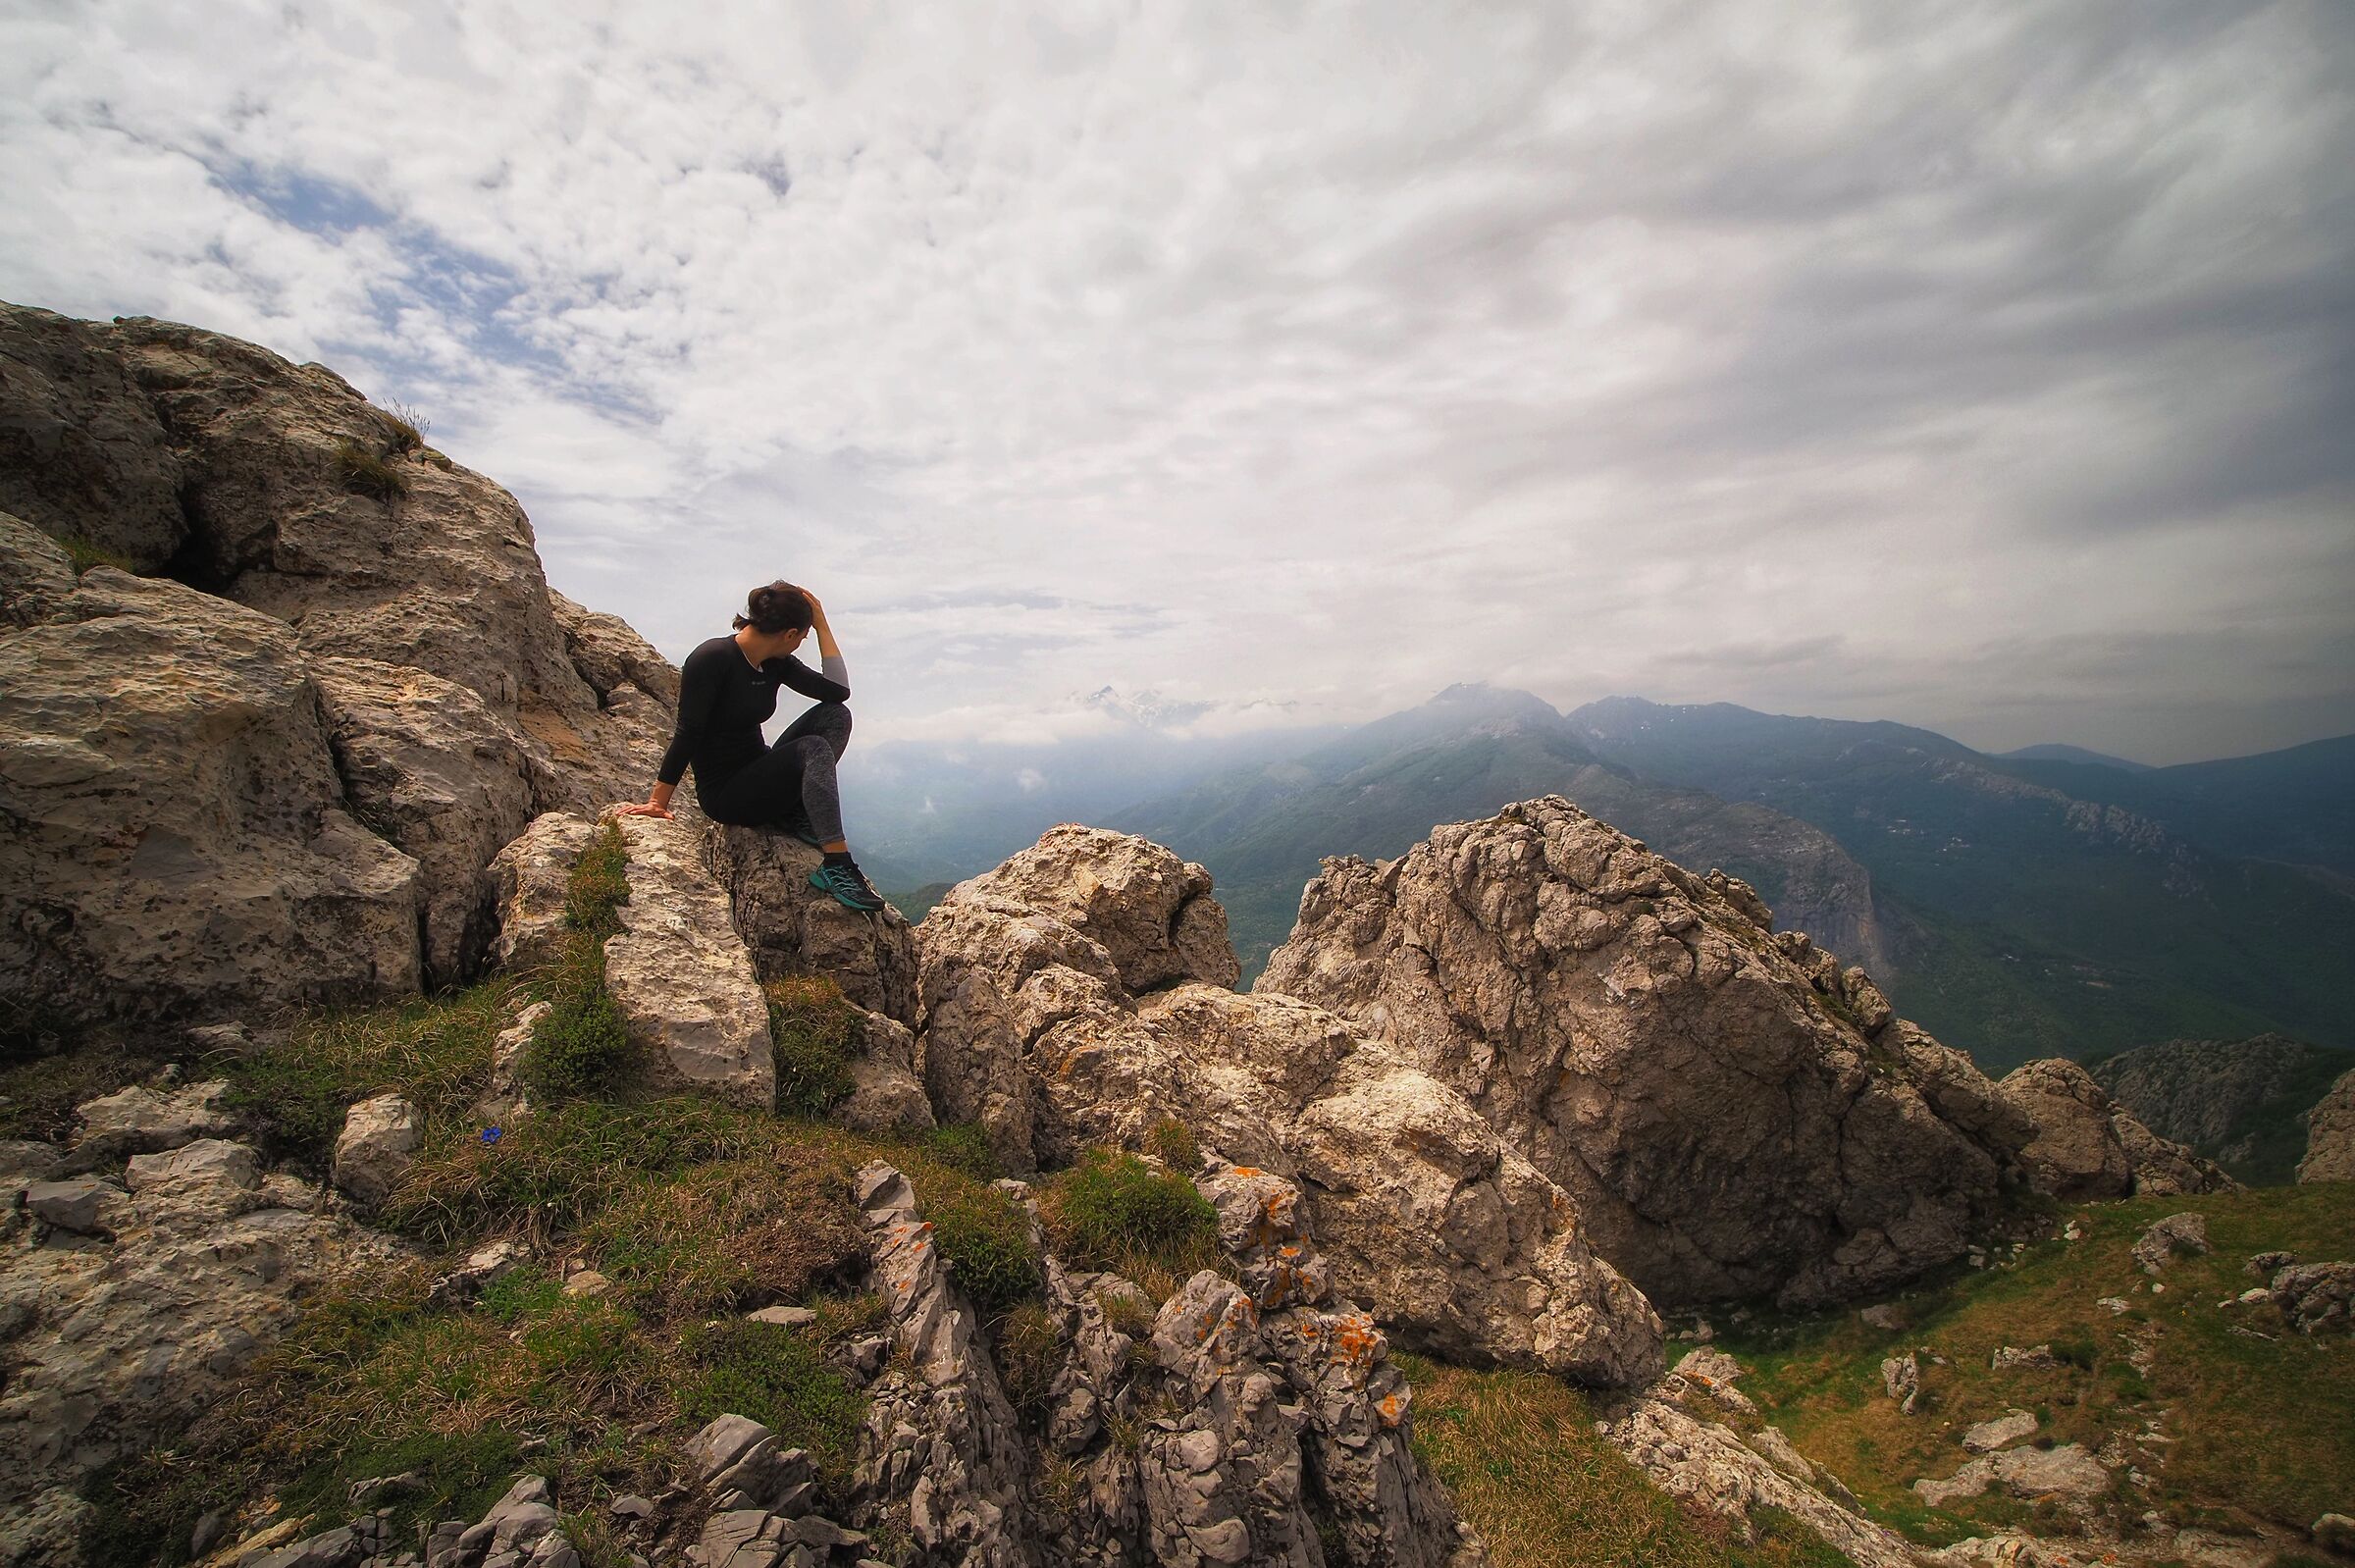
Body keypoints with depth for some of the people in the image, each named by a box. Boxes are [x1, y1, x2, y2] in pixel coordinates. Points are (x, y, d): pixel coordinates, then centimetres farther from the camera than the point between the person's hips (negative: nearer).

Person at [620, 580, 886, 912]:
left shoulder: (776, 663, 3)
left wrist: (823, 624, -4)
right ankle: (836, 867, -37)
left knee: (835, 714, -9)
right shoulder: (712, 658, -18)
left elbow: (839, 690, -7)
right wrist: (657, 803, -19)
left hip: (761, 777, 8)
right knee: (814, 749, -30)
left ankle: (795, 813, -9)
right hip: (724, 794, -8)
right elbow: (687, 733, -19)